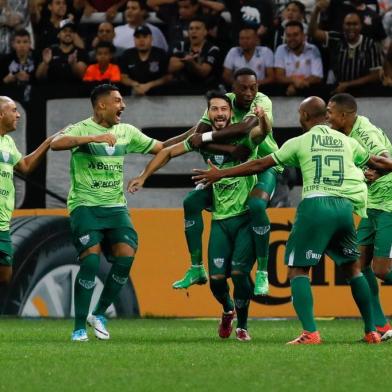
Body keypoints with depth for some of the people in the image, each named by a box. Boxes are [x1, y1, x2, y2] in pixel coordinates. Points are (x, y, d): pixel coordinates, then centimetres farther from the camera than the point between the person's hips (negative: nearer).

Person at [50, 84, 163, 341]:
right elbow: (56, 144, -27)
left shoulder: (127, 132, 12)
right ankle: (79, 327, -8)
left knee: (126, 255, -15)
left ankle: (100, 314, 4)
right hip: (85, 205, -5)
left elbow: (160, 148, 22)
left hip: (116, 206, 5)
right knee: (91, 259, -20)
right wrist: (94, 138, -35)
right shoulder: (81, 129, -7)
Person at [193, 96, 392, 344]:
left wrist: (221, 174, 18)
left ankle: (310, 333, -13)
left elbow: (259, 165, 9)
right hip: (345, 205, 4)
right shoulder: (347, 141, 16)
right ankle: (372, 331, 18)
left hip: (316, 204, -4)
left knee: (298, 269, 3)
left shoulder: (300, 142, 7)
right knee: (353, 268, 20)